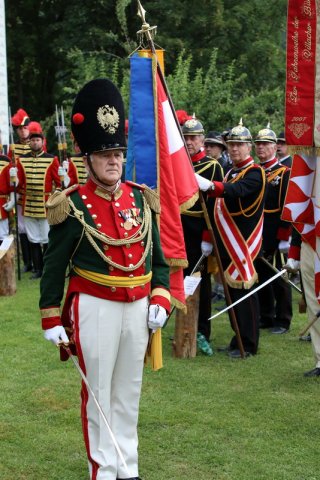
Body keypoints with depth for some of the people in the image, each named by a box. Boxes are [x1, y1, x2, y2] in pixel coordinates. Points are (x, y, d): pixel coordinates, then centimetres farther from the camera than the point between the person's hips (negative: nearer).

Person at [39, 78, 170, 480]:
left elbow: (157, 255, 11)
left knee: (129, 391, 15)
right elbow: (54, 266, -5)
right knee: (99, 393, 6)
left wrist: (159, 300, 0)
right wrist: (51, 320, -5)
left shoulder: (140, 198, 4)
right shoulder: (73, 205, -10)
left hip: (137, 307, 5)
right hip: (95, 309, -5)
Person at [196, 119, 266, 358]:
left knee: (243, 289, -5)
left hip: (244, 243, -8)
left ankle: (248, 344, 2)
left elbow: (236, 191, -32)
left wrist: (209, 185, -47)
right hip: (228, 244, 8)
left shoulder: (255, 173, -10)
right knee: (232, 289, 12)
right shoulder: (231, 172, 17)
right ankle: (239, 339, 21)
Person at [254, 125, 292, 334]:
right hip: (256, 236, 6)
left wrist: (284, 238, -16)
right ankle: (266, 317, 22)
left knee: (279, 278, 1)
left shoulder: (284, 173, -5)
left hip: (275, 238, -5)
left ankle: (282, 320, 9)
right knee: (261, 277, 11)